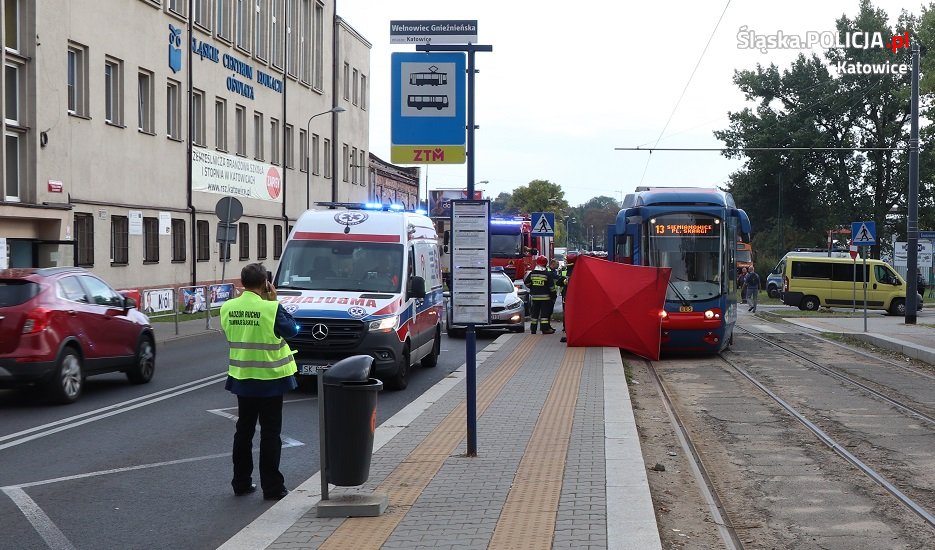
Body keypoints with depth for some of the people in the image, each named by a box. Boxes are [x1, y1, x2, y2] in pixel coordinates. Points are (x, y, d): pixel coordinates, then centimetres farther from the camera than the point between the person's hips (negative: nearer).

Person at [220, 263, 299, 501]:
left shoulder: (228, 308, -3)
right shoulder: (270, 308, -18)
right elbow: (291, 330, -5)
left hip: (241, 378, 5)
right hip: (270, 379, -5)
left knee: (244, 430, 15)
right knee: (270, 433, 2)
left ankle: (241, 482, 21)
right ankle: (272, 486, 4)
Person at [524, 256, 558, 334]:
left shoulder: (532, 273, 1)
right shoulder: (548, 274, -8)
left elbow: (527, 283, 8)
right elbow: (551, 287, -5)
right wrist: (553, 295, 5)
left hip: (534, 296, 3)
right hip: (545, 297, -3)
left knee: (534, 313, 10)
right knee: (545, 313, -1)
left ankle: (533, 329, 12)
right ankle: (545, 329, -3)